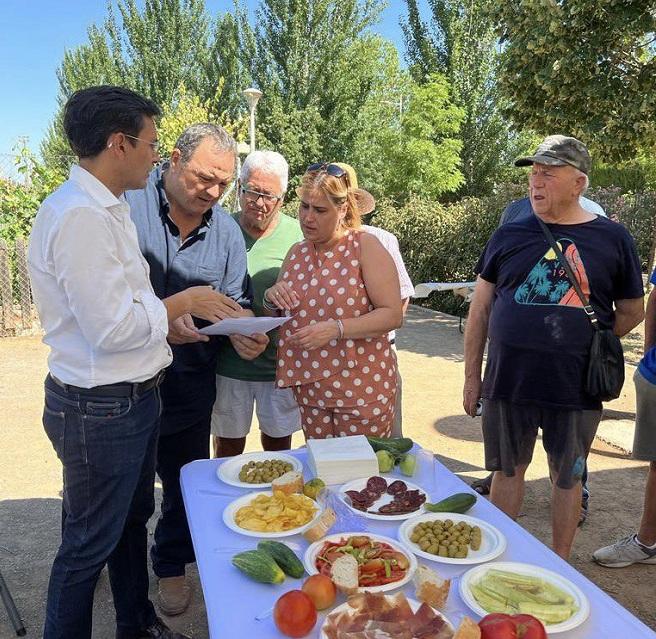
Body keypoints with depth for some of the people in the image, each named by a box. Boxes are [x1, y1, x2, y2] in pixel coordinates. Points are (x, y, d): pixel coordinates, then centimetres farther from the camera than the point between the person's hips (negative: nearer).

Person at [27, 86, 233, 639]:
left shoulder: (109, 209, 10)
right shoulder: (80, 217, -23)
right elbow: (112, 328, -27)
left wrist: (169, 315, 5)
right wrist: (180, 303, -14)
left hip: (134, 397, 10)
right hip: (100, 409, -10)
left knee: (133, 520, 25)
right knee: (90, 543, 9)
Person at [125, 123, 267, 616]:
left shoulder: (226, 230, 3)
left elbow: (235, 302, 8)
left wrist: (244, 330, -15)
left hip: (188, 384, 3)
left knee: (185, 479, 16)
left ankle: (171, 565, 42)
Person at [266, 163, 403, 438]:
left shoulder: (365, 246, -8)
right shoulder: (297, 253, 8)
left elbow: (393, 314, -15)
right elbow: (278, 317, 18)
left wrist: (336, 329, -24)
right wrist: (272, 299, -5)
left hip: (362, 387, -5)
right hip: (309, 388, 5)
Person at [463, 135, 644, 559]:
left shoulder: (612, 239, 0)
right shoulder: (509, 236, 2)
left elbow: (631, 312, 9)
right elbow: (480, 310, 5)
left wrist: (584, 346, 1)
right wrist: (472, 376, 5)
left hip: (576, 389, -1)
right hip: (508, 382, 1)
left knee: (567, 477, 14)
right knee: (508, 471, 13)